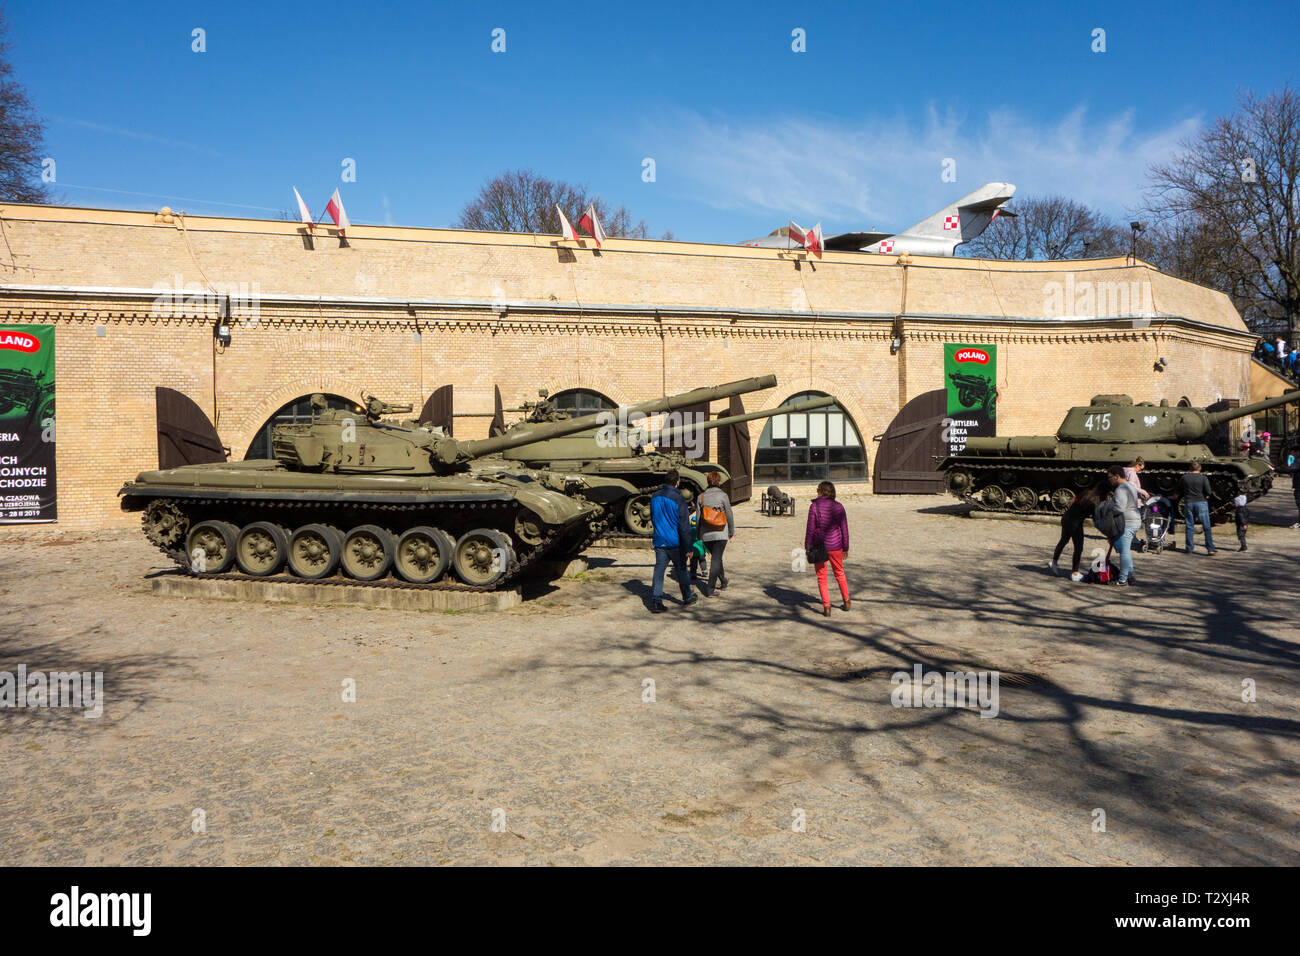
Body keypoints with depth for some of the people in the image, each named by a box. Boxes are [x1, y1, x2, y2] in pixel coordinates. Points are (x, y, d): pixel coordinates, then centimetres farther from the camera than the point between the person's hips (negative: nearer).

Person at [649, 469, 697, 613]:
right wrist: (688, 547, -12)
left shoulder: (655, 497, 5)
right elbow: (684, 526, -15)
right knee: (681, 570, 12)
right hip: (675, 542, -4)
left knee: (659, 570, 4)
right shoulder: (678, 499, -15)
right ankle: (687, 598, 28)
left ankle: (657, 602, -4)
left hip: (659, 541, 4)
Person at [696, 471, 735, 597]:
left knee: (716, 557, 22)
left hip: (706, 534, 4)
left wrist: (699, 535, 14)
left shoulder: (701, 497, 2)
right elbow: (729, 515, -2)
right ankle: (710, 589, -6)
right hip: (720, 533, -4)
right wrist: (732, 531, 11)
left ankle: (723, 581, 37)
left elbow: (699, 517, 5)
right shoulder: (722, 495, -8)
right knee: (716, 559, -1)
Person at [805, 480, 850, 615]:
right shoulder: (839, 507, -2)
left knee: (821, 577, 10)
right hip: (835, 545, 3)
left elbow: (810, 529, -10)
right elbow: (844, 529, 2)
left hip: (818, 545, -3)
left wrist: (807, 547, -1)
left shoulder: (814, 506, -11)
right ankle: (846, 601, 33)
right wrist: (845, 548, 11)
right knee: (839, 573, 23)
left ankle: (826, 606, 5)